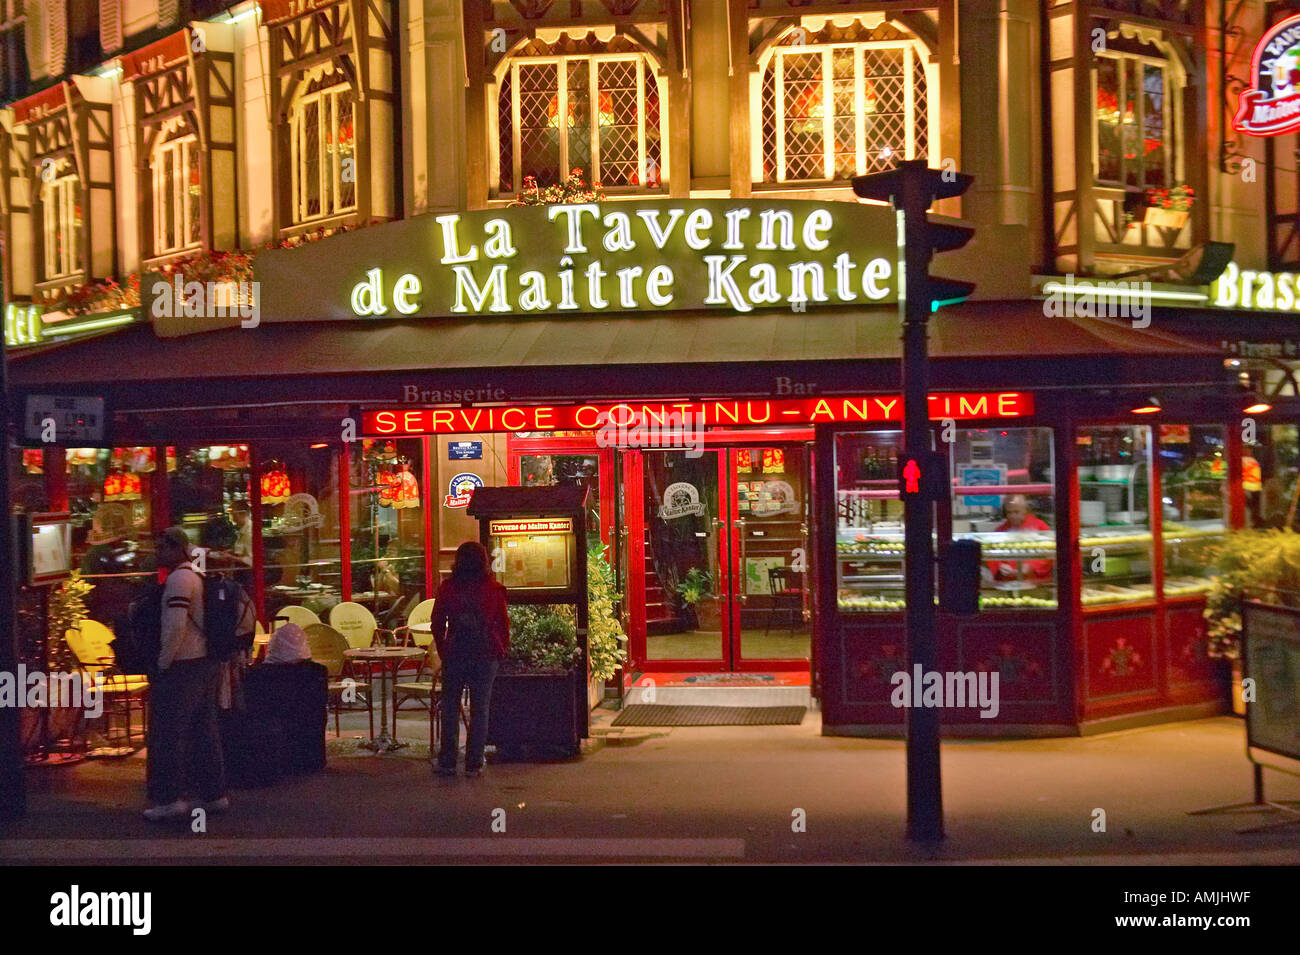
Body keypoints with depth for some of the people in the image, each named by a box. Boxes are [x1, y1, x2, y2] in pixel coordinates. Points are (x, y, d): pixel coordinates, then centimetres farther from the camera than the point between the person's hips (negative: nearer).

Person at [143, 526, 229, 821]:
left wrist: (163, 662, -14)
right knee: (204, 732, 12)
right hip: (207, 664, 9)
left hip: (182, 666, -9)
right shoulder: (198, 576, 17)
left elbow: (176, 626, -22)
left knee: (168, 733, -2)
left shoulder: (178, 579, -13)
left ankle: (170, 798, 0)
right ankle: (215, 794, 16)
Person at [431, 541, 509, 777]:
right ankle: (474, 763, 4)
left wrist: (443, 652, 15)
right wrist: (502, 652, 14)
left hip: (454, 654, 0)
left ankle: (447, 762, 10)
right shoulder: (494, 589, -4)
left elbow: (437, 624, 4)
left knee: (450, 708, 9)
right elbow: (503, 624, 1)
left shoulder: (447, 589, -2)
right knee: (480, 709, 5)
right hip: (486, 655, 0)